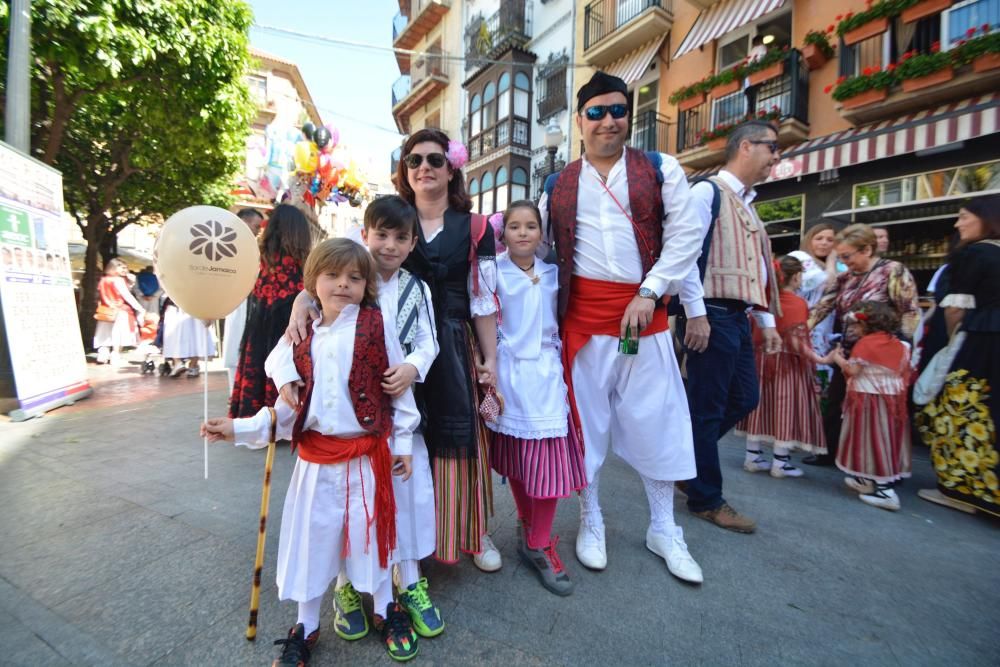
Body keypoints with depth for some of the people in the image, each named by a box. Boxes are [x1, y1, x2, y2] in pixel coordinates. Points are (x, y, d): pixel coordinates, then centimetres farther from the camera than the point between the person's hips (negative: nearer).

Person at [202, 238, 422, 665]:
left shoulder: (376, 327, -10)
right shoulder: (301, 338, 2)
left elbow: (398, 387, -6)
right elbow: (289, 408, 6)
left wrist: (402, 442, -3)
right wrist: (239, 429, -3)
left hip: (366, 456, -3)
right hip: (315, 458, 3)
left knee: (372, 534, 13)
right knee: (311, 539, 15)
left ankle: (387, 613, 39)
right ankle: (305, 629, 41)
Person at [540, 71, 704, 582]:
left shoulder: (661, 170, 8)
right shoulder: (557, 185, 12)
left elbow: (685, 235, 0)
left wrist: (649, 292, -11)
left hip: (644, 310, 0)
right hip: (582, 314, 1)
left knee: (656, 419, 7)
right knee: (586, 417, 7)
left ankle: (664, 530, 29)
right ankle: (591, 522, 29)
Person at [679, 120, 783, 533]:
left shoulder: (746, 203, 23)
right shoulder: (707, 191, -6)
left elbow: (758, 270, 22)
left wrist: (767, 320, 18)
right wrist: (696, 314, -21)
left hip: (738, 316, 10)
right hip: (712, 315, -10)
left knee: (744, 398, 14)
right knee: (708, 408, -1)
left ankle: (687, 455, 31)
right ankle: (706, 499, 14)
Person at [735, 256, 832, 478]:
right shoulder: (798, 303, -13)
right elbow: (795, 341, -19)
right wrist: (820, 359, -17)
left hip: (762, 359, 5)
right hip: (787, 363, -5)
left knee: (761, 404, 11)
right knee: (785, 408, 3)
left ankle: (753, 456, 18)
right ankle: (780, 463, 11)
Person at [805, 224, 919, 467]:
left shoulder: (893, 271, -9)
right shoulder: (845, 278, 6)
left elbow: (910, 313, -12)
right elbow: (821, 307, -2)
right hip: (847, 354, 6)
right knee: (834, 405, 13)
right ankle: (829, 452, 28)